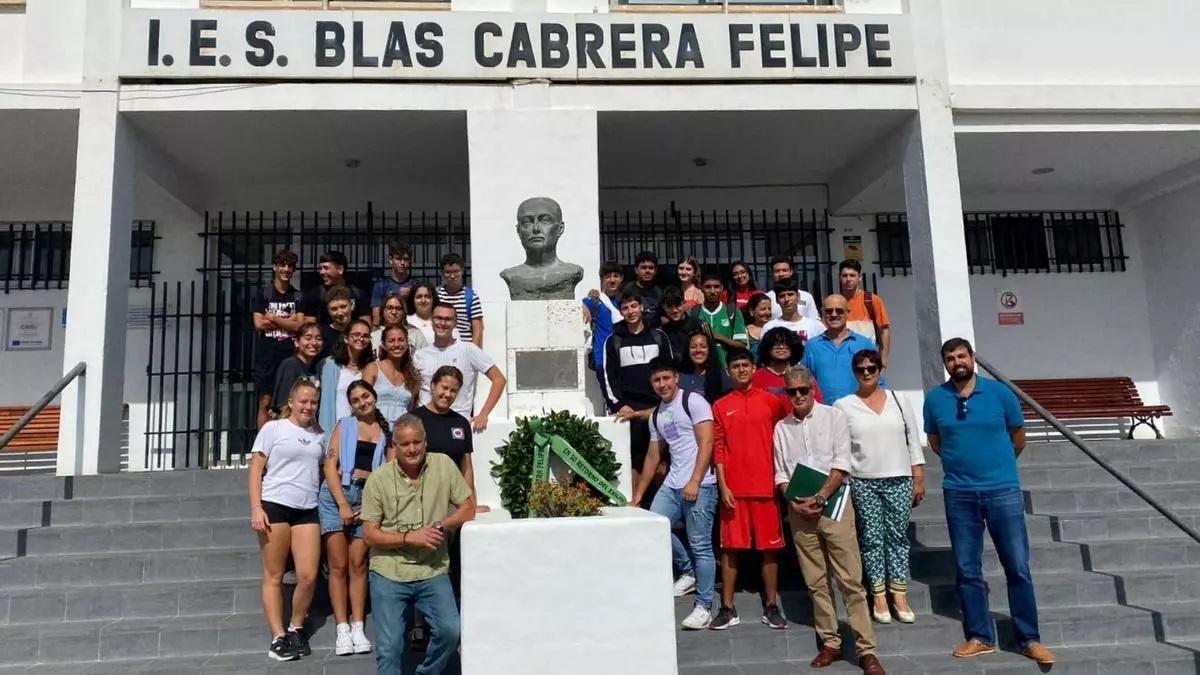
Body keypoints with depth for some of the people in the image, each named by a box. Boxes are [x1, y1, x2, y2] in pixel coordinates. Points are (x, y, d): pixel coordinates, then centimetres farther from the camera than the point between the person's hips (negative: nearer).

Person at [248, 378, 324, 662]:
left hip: (308, 510, 4)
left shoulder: (318, 436, 15)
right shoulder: (273, 428, 2)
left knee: (309, 576, -2)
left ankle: (296, 628, 18)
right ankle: (278, 637, 11)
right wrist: (256, 508, -10)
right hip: (275, 506, -4)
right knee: (274, 576, 3)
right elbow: (256, 470, -2)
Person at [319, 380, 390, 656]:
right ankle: (342, 629, 4)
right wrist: (343, 504, -10)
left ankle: (358, 628, 5)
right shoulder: (344, 425, 6)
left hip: (368, 498, 1)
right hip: (336, 494, -1)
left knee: (358, 564, 0)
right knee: (338, 565, 0)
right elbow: (330, 465, -1)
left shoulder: (386, 432, 11)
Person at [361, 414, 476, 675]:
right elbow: (370, 534, -4)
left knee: (450, 631, -10)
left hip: (433, 571, 1)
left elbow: (469, 509, 1)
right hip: (389, 573, -1)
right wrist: (409, 537, -17)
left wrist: (441, 526, -15)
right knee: (389, 646, -3)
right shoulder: (378, 479, -5)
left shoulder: (444, 465, -3)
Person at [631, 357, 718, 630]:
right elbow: (652, 457, 22)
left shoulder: (693, 401, -5)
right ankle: (688, 571, 20)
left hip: (700, 485, -7)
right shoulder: (656, 415, 17)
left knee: (700, 545, -3)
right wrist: (637, 496, 21)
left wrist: (694, 482, -20)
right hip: (671, 484, 7)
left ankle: (704, 606, 9)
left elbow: (706, 443, -12)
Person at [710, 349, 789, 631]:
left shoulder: (772, 401, 3)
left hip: (766, 485, 0)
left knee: (769, 547, 6)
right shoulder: (720, 406, 4)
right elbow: (718, 449, 2)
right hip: (733, 488, 0)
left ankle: (771, 606, 17)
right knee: (730, 547, 4)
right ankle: (727, 608, 12)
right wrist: (723, 486, -5)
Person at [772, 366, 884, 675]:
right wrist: (794, 502, -7)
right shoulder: (781, 427, 10)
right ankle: (830, 643, 18)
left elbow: (841, 464, -6)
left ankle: (866, 650, 1)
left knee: (850, 580, -3)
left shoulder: (834, 416, 1)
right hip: (799, 510, 3)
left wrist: (819, 498, -13)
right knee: (816, 582, 8)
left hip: (834, 504, -3)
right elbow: (780, 472, 9)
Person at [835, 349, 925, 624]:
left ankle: (900, 595, 11)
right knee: (872, 538, 3)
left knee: (898, 537, 4)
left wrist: (919, 478, 5)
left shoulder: (899, 400, 7)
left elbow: (913, 441, 8)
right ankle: (879, 596, 10)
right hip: (863, 482, -1)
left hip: (899, 480, 2)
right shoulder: (843, 406, 1)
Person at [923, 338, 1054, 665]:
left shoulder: (1000, 392, -3)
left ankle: (1029, 639, 17)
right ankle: (980, 637, 20)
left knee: (1018, 568, 4)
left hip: (1003, 490, -1)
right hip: (958, 494, 1)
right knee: (967, 570, 8)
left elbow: (1018, 439, 10)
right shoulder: (935, 398, 0)